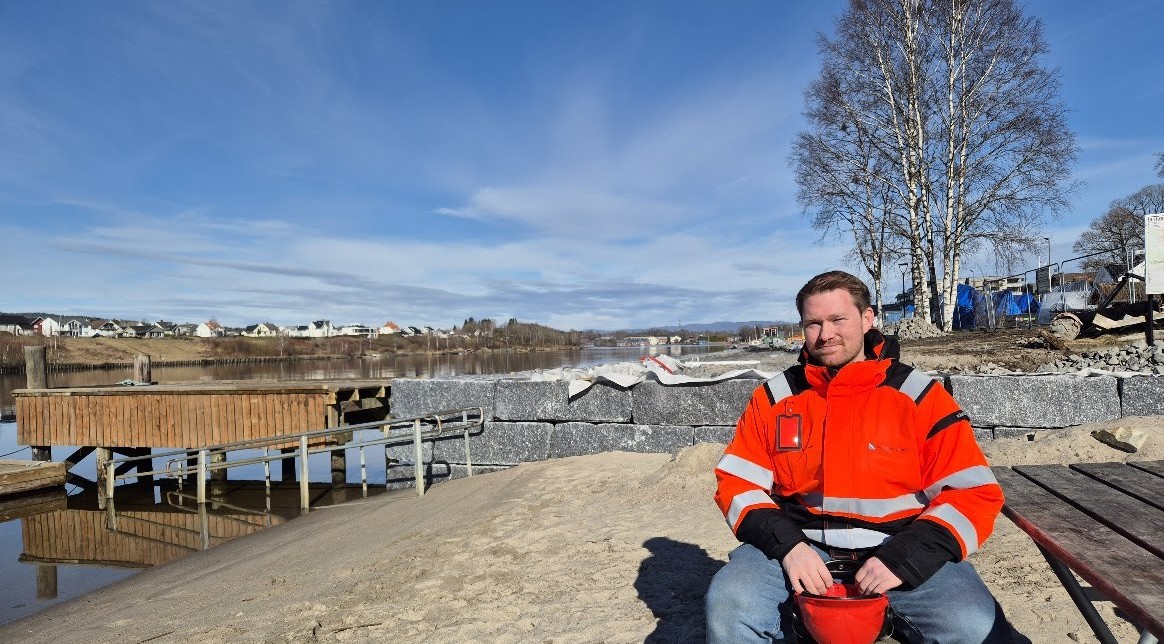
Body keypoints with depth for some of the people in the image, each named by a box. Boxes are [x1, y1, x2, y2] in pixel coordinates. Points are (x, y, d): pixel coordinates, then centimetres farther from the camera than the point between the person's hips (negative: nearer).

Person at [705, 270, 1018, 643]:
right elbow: (738, 484, 4)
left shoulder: (920, 396, 1)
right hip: (800, 547, 0)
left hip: (901, 548, 0)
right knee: (729, 606, -26)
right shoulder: (773, 398, 5)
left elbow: (973, 493, -2)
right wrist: (787, 545, -13)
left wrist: (904, 557, -16)